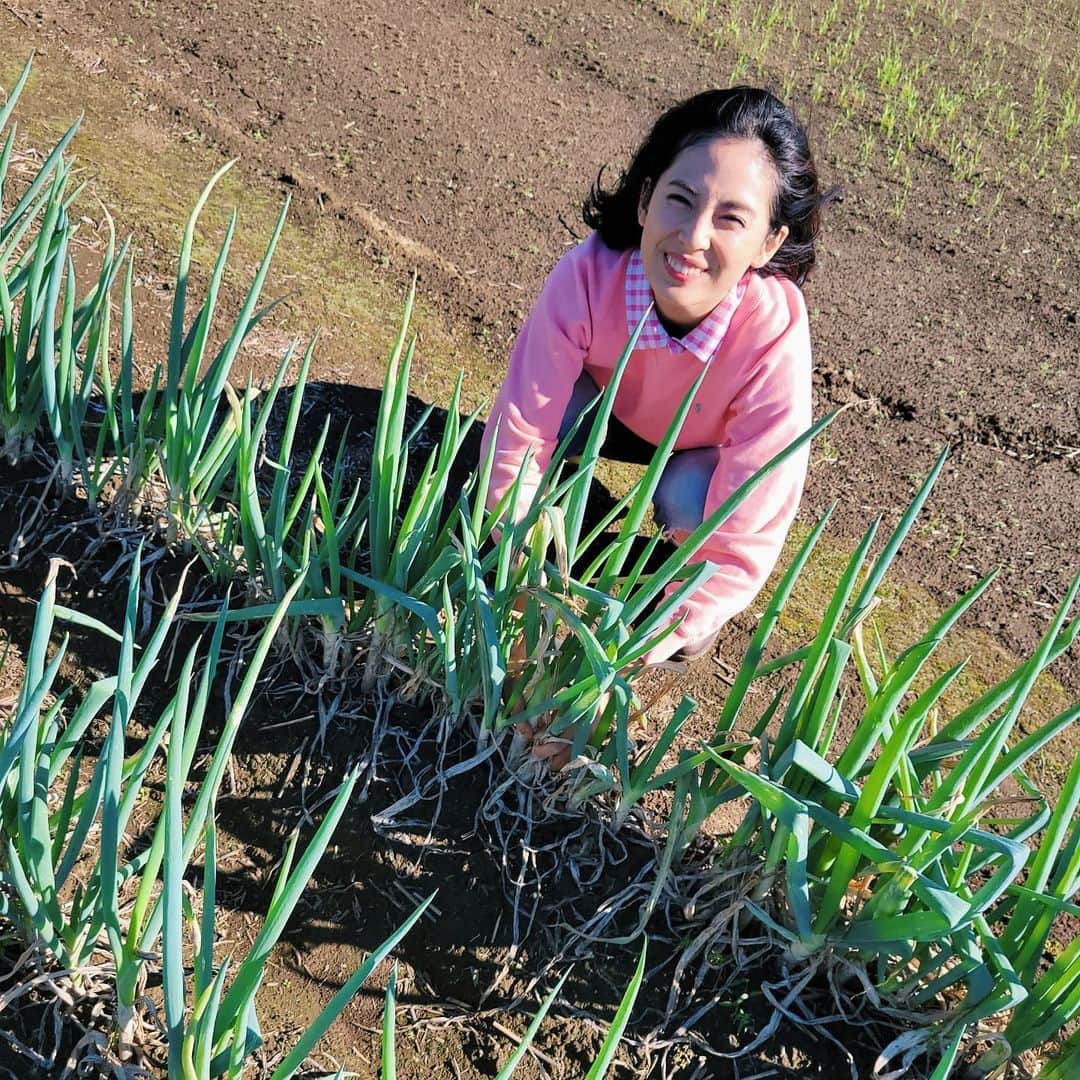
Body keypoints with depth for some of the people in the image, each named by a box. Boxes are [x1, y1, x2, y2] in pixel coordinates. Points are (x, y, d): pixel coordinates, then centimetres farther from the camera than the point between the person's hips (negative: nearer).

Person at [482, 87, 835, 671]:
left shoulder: (775, 339, -38)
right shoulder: (589, 273, -37)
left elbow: (744, 542, -34)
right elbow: (518, 437, -30)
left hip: (706, 448, -1)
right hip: (614, 409, 1)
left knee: (688, 503, -32)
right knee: (549, 413, -30)